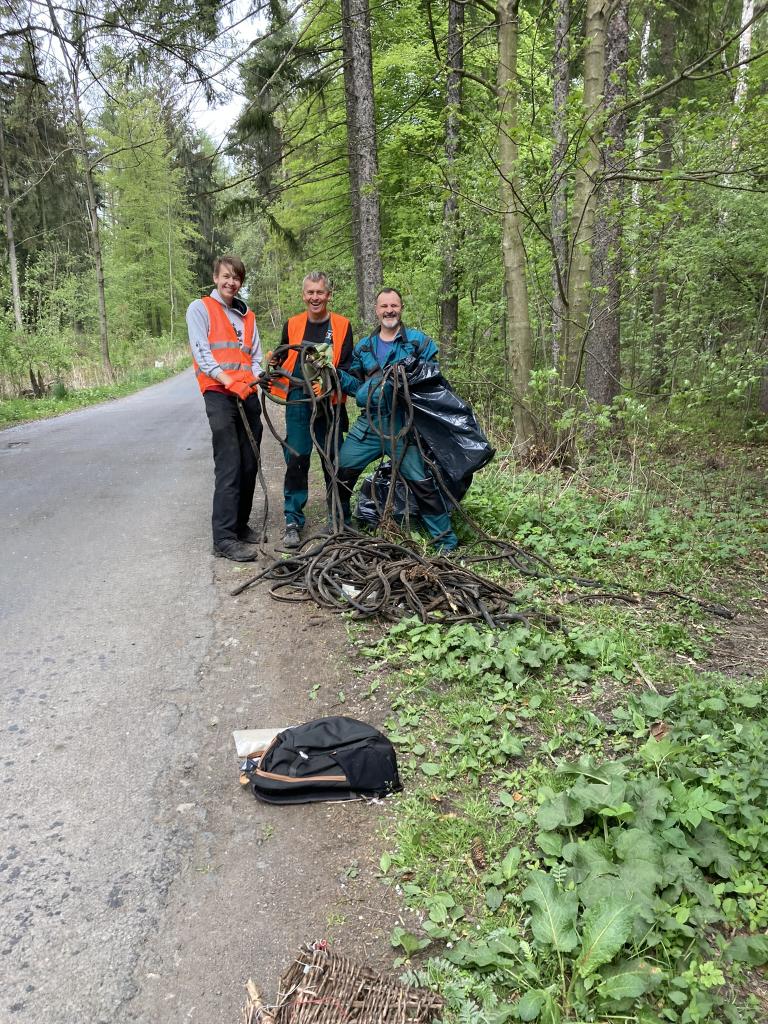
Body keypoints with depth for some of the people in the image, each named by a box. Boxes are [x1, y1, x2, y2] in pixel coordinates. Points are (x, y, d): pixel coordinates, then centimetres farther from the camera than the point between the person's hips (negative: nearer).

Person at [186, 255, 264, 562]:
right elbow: (201, 353, -5)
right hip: (218, 394, -6)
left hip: (248, 395, 6)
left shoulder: (248, 317, 23)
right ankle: (224, 538, -14)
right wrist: (229, 381, -18)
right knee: (229, 465, -14)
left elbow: (256, 356, 18)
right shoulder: (200, 308, 7)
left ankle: (240, 525, 18)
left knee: (249, 464, 6)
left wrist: (254, 378, -5)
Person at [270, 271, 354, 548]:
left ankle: (337, 517, 23)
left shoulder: (342, 326, 3)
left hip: (330, 402, 0)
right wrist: (273, 363, -4)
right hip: (298, 401, 1)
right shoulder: (292, 325, 9)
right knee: (296, 460, -4)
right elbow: (282, 362, 19)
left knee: (334, 460, 7)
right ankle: (293, 521, 5)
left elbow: (348, 365, -1)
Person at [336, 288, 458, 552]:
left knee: (421, 481, -9)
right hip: (368, 424, 5)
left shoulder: (419, 341, 4)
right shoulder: (363, 347, 17)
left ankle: (446, 542, 3)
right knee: (341, 472, 6)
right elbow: (356, 384, 17)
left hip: (403, 425, -4)